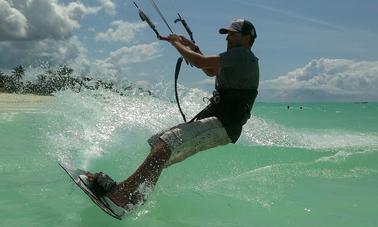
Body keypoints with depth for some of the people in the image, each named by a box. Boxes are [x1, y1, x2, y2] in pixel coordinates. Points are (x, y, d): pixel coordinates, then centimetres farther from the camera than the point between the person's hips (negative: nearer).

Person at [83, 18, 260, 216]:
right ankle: (137, 196, -2)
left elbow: (200, 62, -16)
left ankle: (121, 192, -33)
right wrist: (192, 47, 26)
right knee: (158, 143, 4)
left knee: (165, 144, -26)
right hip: (211, 119, 11)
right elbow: (210, 71, 38)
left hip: (223, 125, -11)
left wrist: (176, 43, 0)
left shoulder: (242, 54, -7)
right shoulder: (238, 59, 25)